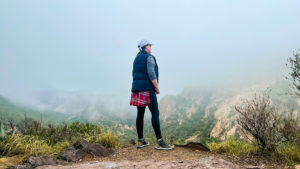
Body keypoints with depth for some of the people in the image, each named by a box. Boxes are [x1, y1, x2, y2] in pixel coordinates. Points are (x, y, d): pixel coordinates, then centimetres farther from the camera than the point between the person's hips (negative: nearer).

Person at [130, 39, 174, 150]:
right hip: (147, 88, -9)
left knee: (140, 114, 9)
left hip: (137, 87, 9)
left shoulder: (137, 58, 20)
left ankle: (140, 141, 14)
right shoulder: (149, 57, -5)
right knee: (155, 113, -9)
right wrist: (157, 87, -12)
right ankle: (160, 141, -11)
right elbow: (151, 73, -16)